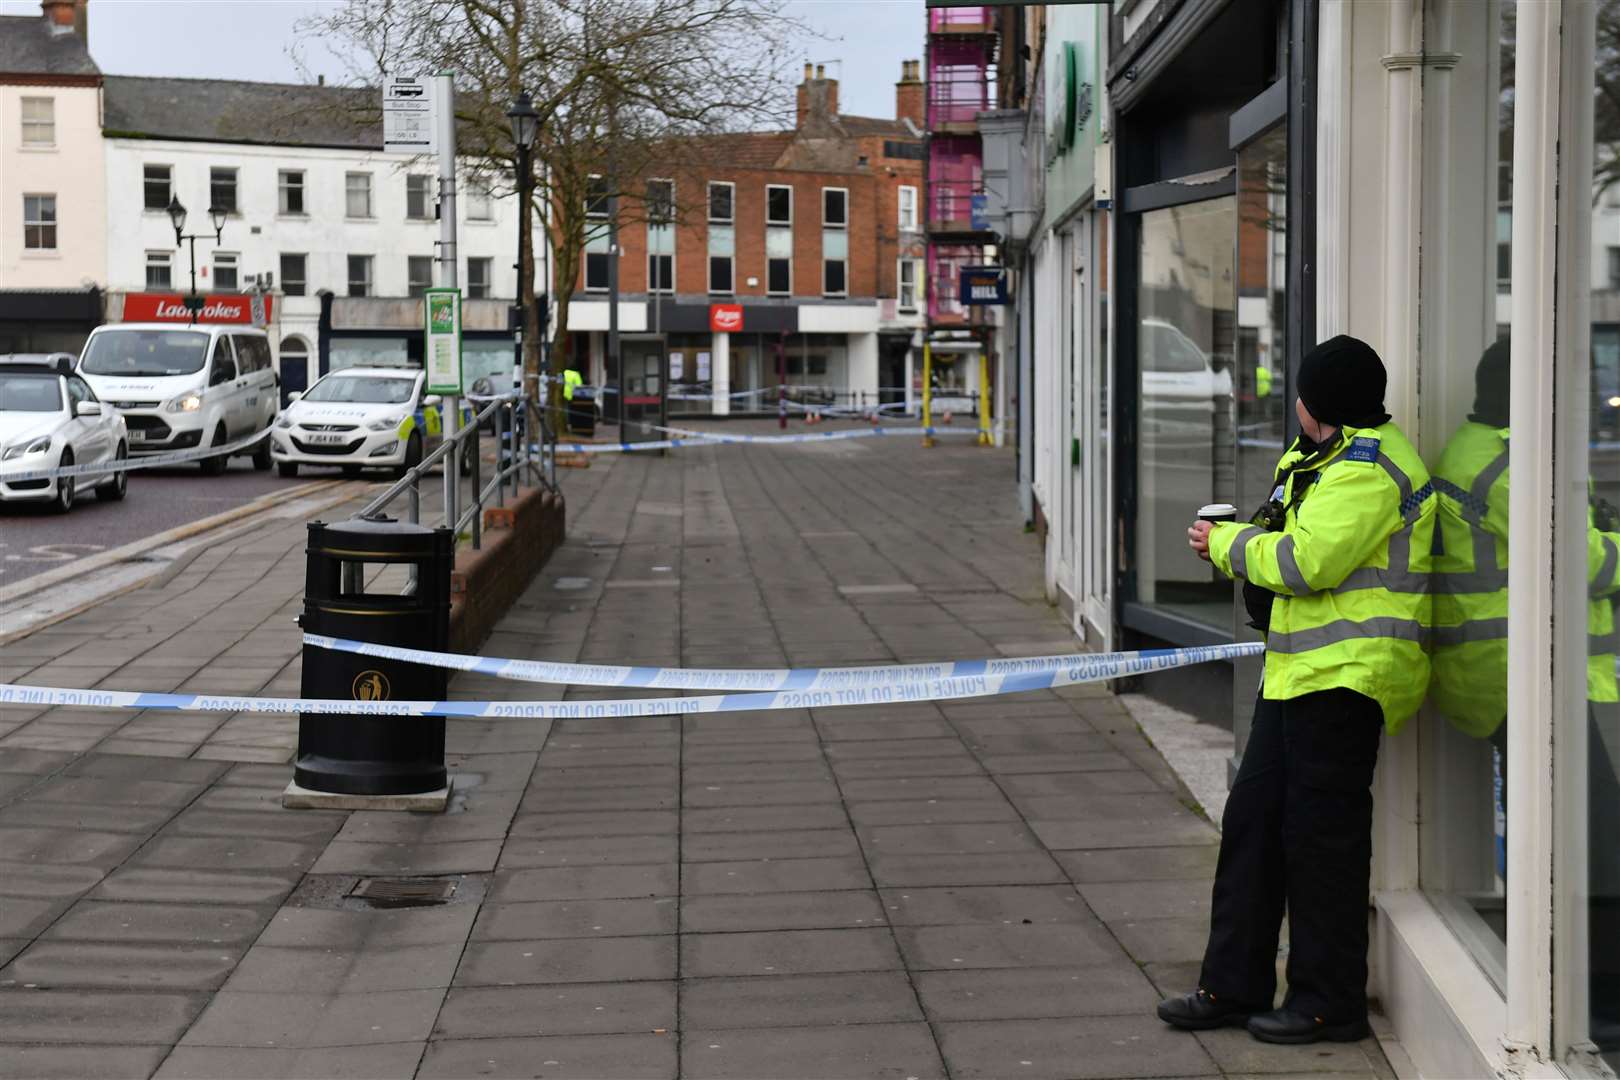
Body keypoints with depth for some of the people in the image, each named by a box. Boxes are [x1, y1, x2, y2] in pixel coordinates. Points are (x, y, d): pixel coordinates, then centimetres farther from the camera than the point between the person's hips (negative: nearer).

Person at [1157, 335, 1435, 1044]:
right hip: (1302, 670, 11)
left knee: (1321, 834, -4)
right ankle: (1233, 987, 18)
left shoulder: (1366, 467, -15)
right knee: (1253, 819, 10)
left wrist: (1226, 545, -7)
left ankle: (1328, 1005, 6)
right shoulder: (1327, 457, 19)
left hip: (1346, 674, -11)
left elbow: (1307, 563, -23)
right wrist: (1238, 542, 5)